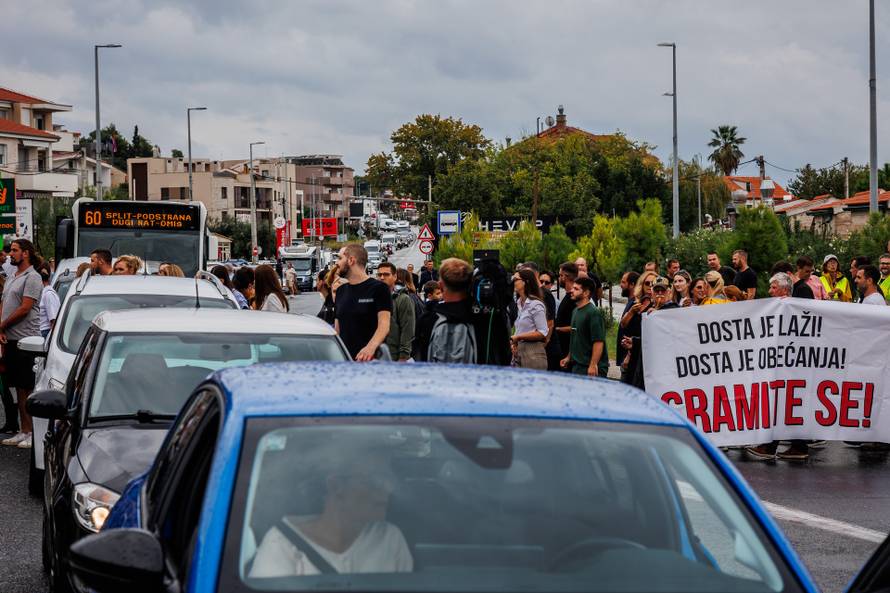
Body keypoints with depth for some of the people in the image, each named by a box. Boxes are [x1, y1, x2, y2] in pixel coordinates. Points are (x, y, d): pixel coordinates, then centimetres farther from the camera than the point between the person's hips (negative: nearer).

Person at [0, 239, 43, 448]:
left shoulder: (32, 278, -9)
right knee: (18, 386, 10)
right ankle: (23, 431, 14)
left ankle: (32, 433, -5)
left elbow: (25, 308, -16)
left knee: (27, 387, -7)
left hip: (25, 339, -9)